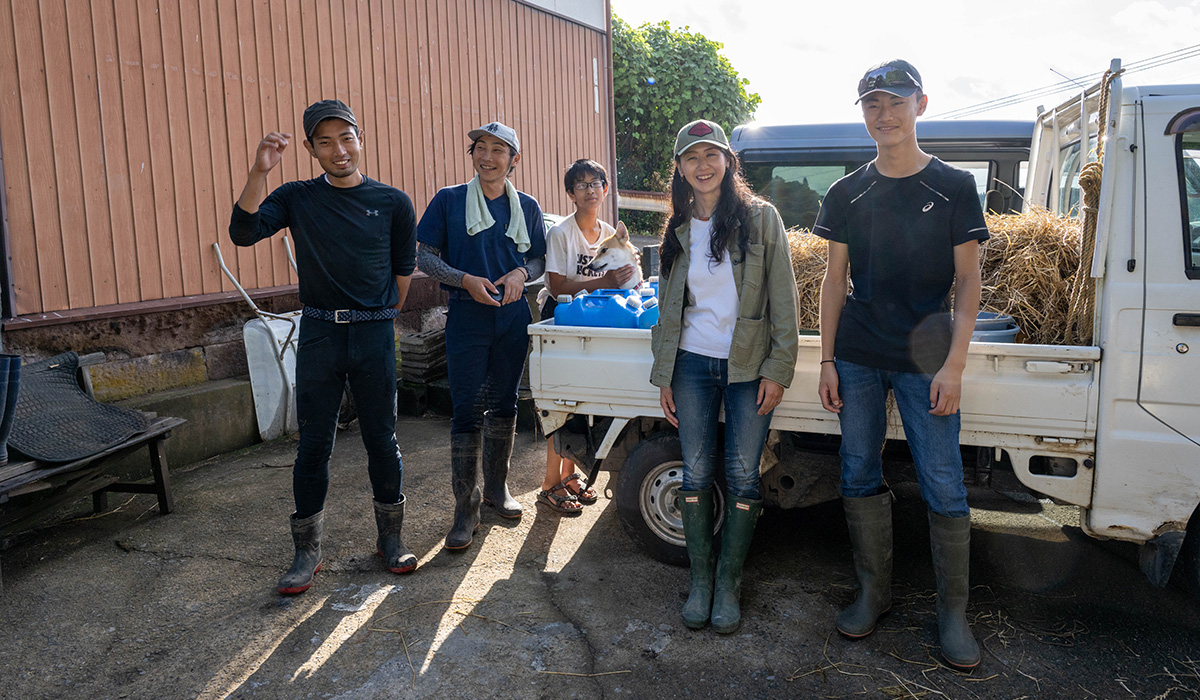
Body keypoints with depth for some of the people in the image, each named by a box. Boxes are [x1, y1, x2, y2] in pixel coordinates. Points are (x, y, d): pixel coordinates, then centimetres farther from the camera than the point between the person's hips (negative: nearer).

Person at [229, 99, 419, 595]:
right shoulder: (297, 198, 3)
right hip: (318, 334, 1)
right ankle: (307, 552, 18)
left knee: (382, 440, 7)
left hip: (374, 335, 0)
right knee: (314, 444, 4)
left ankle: (390, 536, 25)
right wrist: (259, 171, -22)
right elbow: (243, 232, -11)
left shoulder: (393, 202, 2)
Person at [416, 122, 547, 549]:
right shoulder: (449, 200, 1)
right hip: (467, 317, -3)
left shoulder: (527, 207, 9)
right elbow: (424, 256, 0)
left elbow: (540, 259, 14)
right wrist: (466, 280, -15)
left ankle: (496, 487, 29)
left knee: (504, 404, 12)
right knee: (466, 412, -5)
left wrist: (521, 273, -8)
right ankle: (465, 509, 3)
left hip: (513, 316, 3)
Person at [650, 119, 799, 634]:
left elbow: (783, 302, -3)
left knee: (742, 477, 1)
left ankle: (728, 582, 18)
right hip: (692, 364, 3)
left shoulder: (760, 218, -2)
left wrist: (778, 369, -9)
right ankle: (700, 578, 20)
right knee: (696, 474, 5)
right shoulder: (678, 231, 9)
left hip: (749, 366, -2)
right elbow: (667, 309, 13)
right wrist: (663, 375, 8)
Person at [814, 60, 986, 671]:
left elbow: (967, 283, -1)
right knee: (859, 476, 9)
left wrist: (954, 365, -10)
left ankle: (952, 611, 17)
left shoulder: (954, 188, 1)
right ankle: (873, 591, 25)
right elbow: (834, 280, 8)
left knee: (944, 487, 0)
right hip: (857, 360, 3)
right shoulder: (847, 194, 7)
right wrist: (827, 359, 2)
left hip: (926, 361, -2)